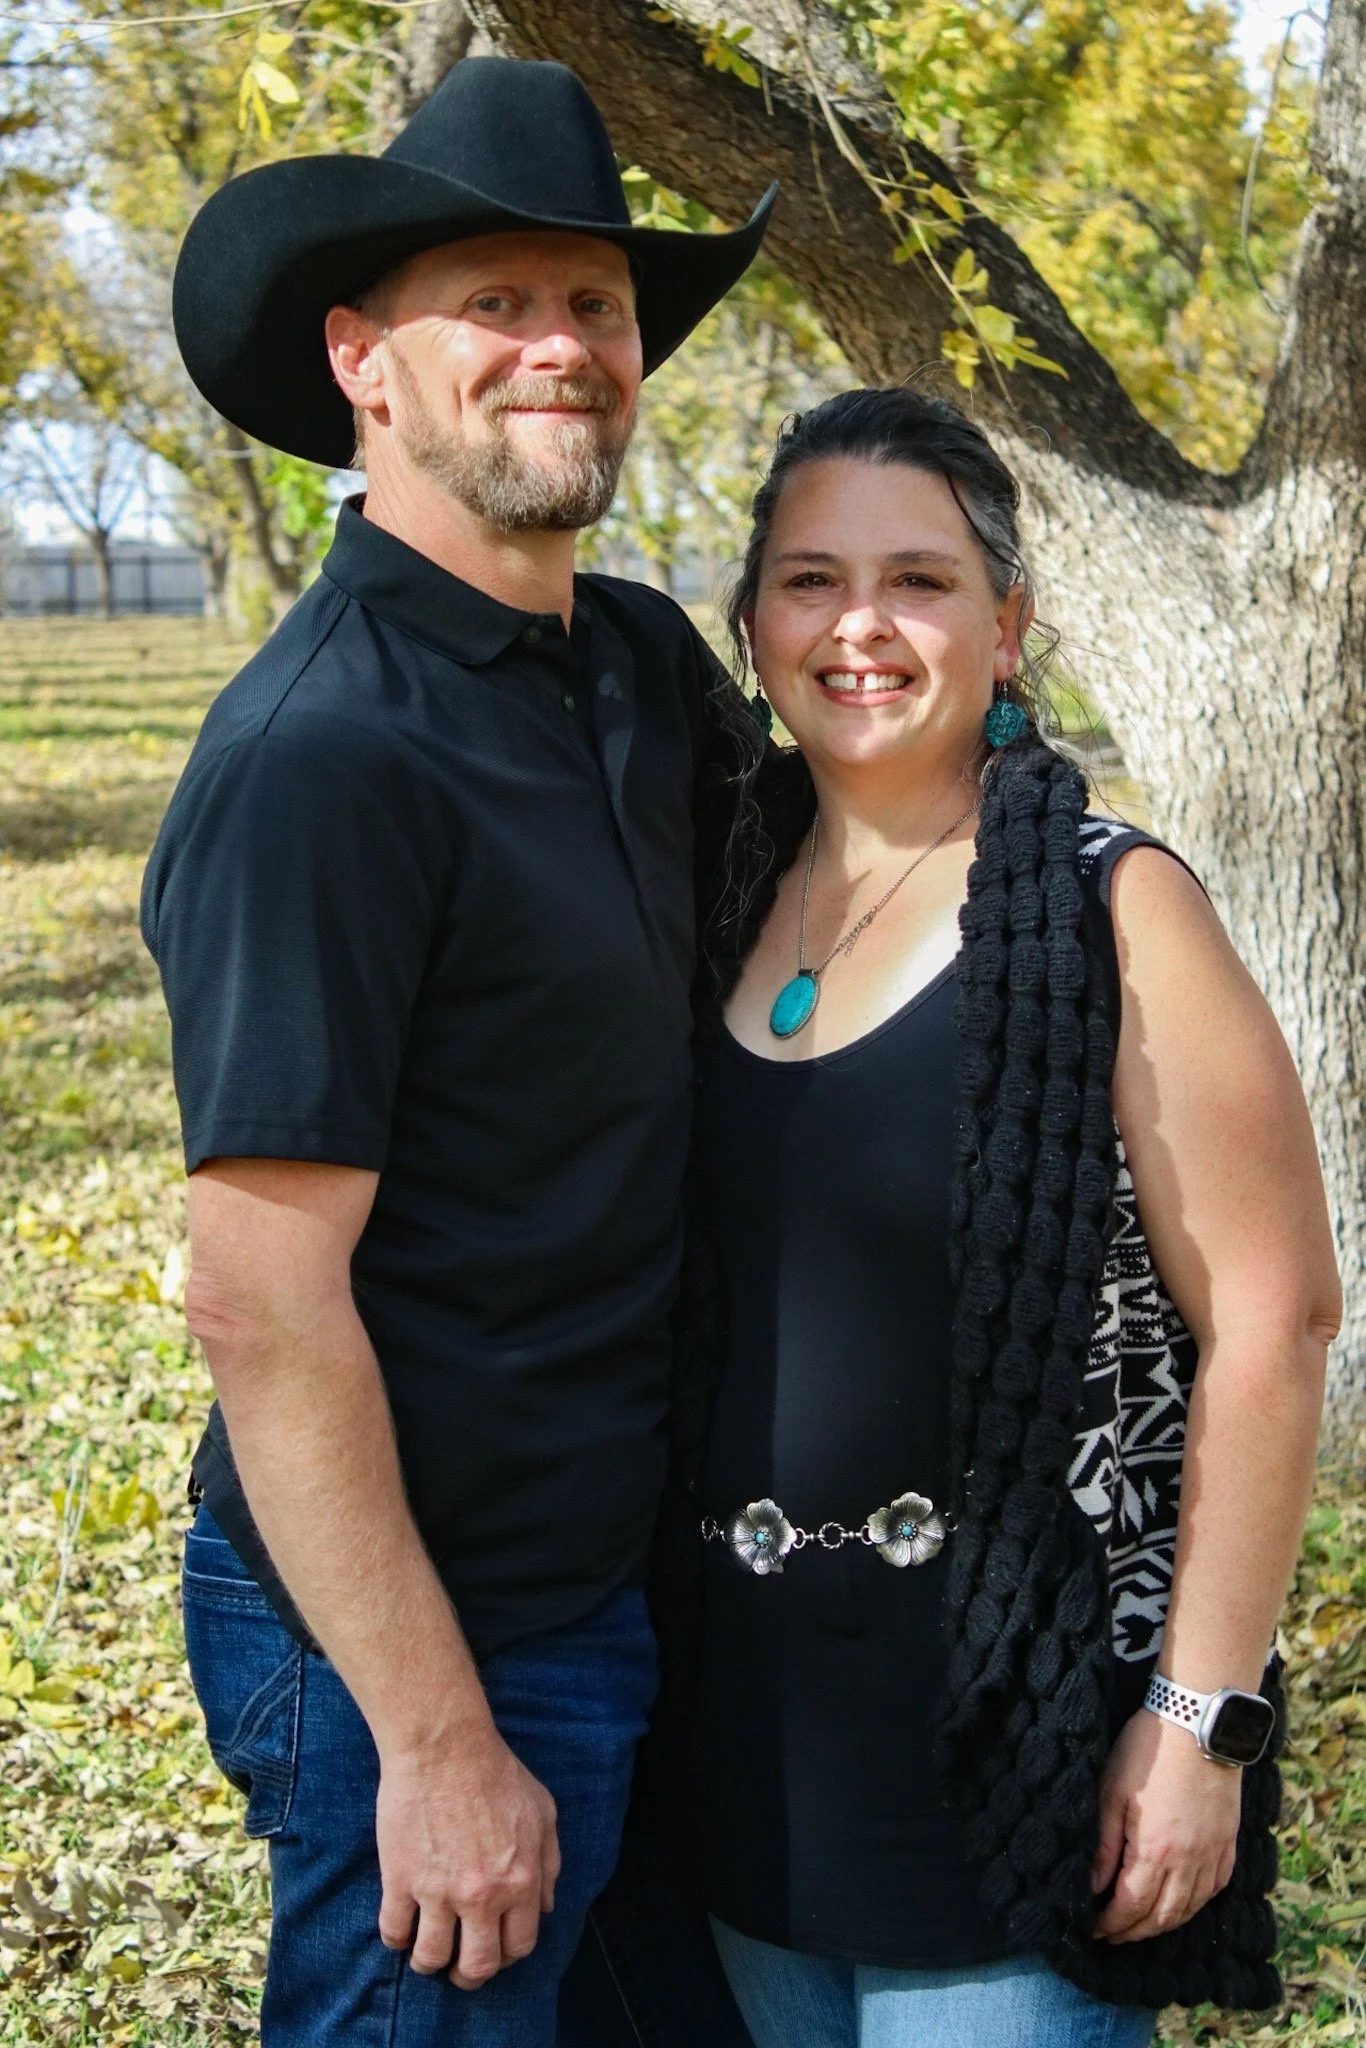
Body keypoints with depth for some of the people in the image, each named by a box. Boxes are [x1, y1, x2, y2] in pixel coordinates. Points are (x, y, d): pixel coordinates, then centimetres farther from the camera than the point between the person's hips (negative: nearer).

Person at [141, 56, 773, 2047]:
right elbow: (265, 1301, -23)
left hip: (603, 1569, 8)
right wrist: (439, 1742, -21)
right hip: (421, 1641, -8)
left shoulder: (642, 663, 4)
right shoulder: (322, 755, -21)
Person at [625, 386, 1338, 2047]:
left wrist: (1202, 1716, -15)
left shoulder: (1107, 909, -12)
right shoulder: (731, 902, 4)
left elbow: (1269, 1326, -13)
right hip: (744, 1702, 6)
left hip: (1008, 1723, -5)